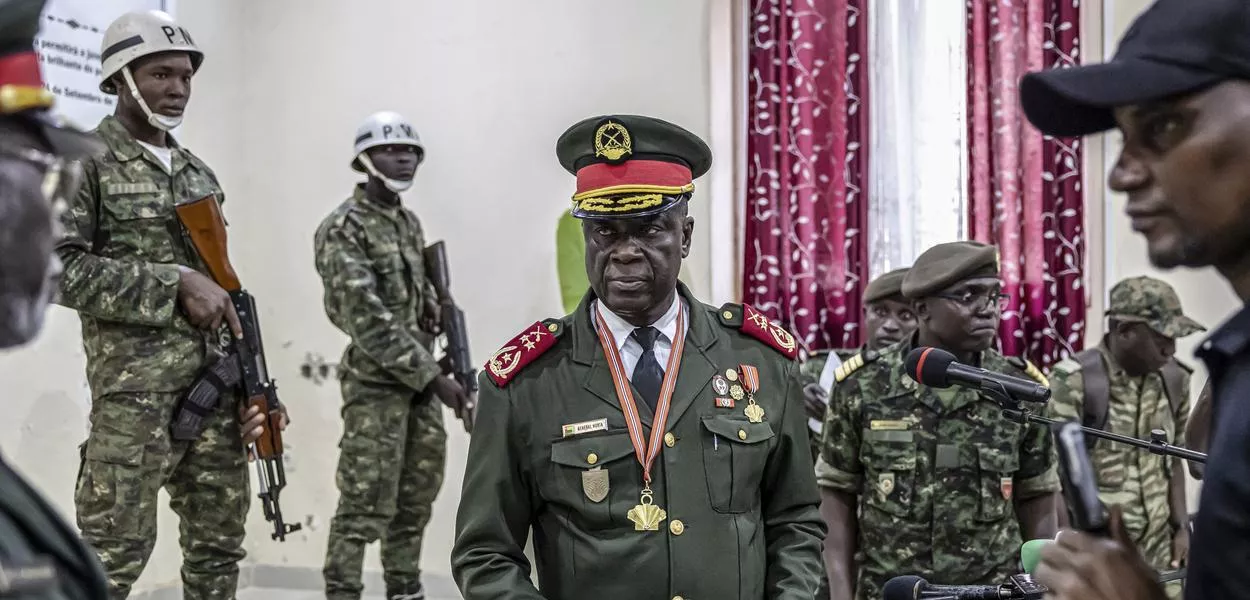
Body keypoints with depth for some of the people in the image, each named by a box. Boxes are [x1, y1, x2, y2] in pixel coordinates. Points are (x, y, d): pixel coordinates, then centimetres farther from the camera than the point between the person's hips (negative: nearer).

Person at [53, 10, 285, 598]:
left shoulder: (199, 173, 17)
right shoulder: (85, 162, -3)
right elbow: (59, 268, -14)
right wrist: (174, 283, -16)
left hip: (217, 384, 7)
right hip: (134, 388, -7)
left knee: (220, 544, 10)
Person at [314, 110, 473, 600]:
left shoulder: (410, 223, 13)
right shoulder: (343, 228, -11)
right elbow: (367, 319, -17)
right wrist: (433, 377, -17)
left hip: (422, 380, 8)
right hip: (375, 382, -8)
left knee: (417, 499, 12)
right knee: (364, 506, -7)